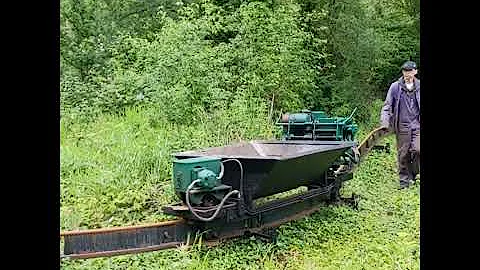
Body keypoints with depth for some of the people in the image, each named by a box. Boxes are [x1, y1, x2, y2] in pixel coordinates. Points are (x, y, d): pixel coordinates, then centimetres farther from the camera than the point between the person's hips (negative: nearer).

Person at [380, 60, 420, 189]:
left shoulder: (419, 86, 7)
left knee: (417, 150, -13)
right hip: (402, 126, -1)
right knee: (403, 155, 4)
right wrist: (385, 122, -11)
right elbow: (387, 106, 1)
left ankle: (413, 174, 13)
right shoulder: (395, 87, 2)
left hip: (417, 125, 1)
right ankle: (404, 180, 18)